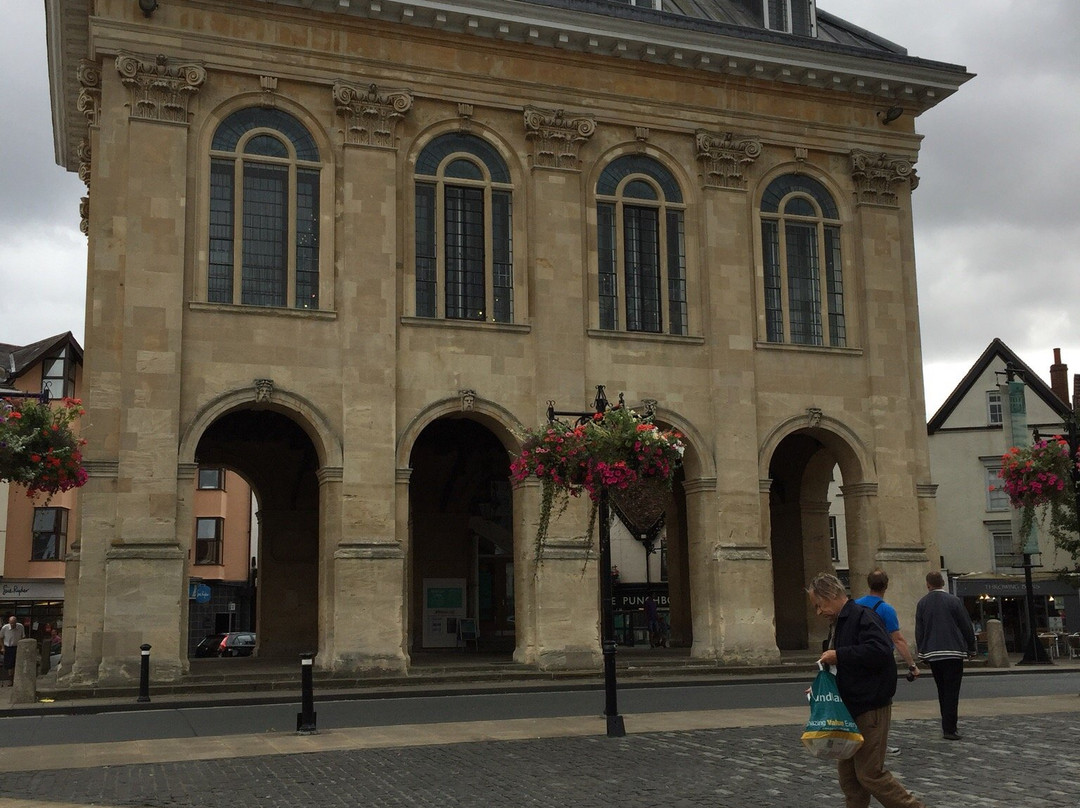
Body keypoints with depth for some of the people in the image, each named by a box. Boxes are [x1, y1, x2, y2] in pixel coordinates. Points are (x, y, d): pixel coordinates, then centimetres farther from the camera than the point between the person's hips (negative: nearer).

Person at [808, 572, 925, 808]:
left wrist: (839, 655, -24)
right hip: (850, 709, 10)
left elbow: (881, 650, -28)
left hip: (870, 708, -10)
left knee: (870, 773, -6)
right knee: (847, 773, 10)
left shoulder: (863, 617, -13)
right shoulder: (838, 623, 16)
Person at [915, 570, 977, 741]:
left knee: (942, 691, 15)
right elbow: (967, 626, -3)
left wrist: (921, 652, 12)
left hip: (932, 654, 3)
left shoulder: (922, 603, 3)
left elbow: (918, 630, 4)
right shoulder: (954, 601, -5)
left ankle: (948, 725, 20)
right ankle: (949, 729, -7)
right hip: (954, 652, -3)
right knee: (952, 692, -2)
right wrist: (971, 649, 8)